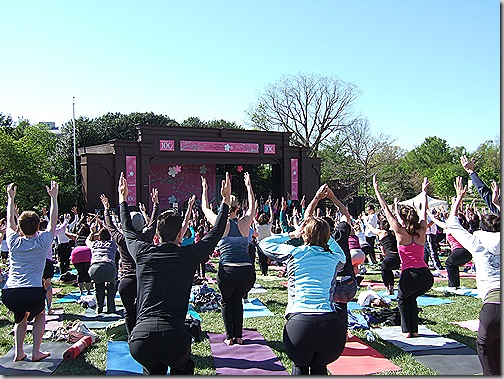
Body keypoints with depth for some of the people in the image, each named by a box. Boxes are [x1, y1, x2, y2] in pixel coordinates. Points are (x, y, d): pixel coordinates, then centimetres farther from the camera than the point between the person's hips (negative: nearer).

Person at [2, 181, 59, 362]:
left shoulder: (14, 243, 9)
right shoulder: (43, 241, 1)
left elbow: (10, 222, 26)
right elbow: (53, 220, 15)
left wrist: (11, 197, 35)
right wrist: (53, 197, 23)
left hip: (9, 293, 3)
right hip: (33, 292, -3)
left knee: (20, 317, 31)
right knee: (40, 315, 26)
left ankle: (18, 352, 24)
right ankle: (36, 352, 18)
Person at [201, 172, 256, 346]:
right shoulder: (245, 223, 7)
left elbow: (205, 209, 20)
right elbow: (252, 206, 28)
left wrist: (205, 190, 33)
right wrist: (248, 186, 39)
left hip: (228, 271, -2)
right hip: (248, 271, 3)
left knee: (226, 302, 24)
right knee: (237, 301, 27)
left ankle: (230, 337, 20)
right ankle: (238, 336, 25)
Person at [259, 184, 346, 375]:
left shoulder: (295, 252, 9)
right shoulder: (334, 258, 16)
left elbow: (265, 243, 26)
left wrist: (291, 234, 32)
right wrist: (324, 233, 38)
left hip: (299, 323, -2)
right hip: (331, 325, 2)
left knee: (300, 366, 28)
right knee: (319, 368, 30)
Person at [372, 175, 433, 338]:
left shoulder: (400, 232, -3)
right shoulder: (421, 231, 7)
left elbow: (386, 210, 2)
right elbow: (424, 210, 22)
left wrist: (376, 190, 8)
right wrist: (424, 191, 35)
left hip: (410, 275, -4)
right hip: (426, 276, 4)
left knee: (402, 299, 25)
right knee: (411, 298, 30)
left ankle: (407, 330, 18)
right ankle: (414, 330, 27)